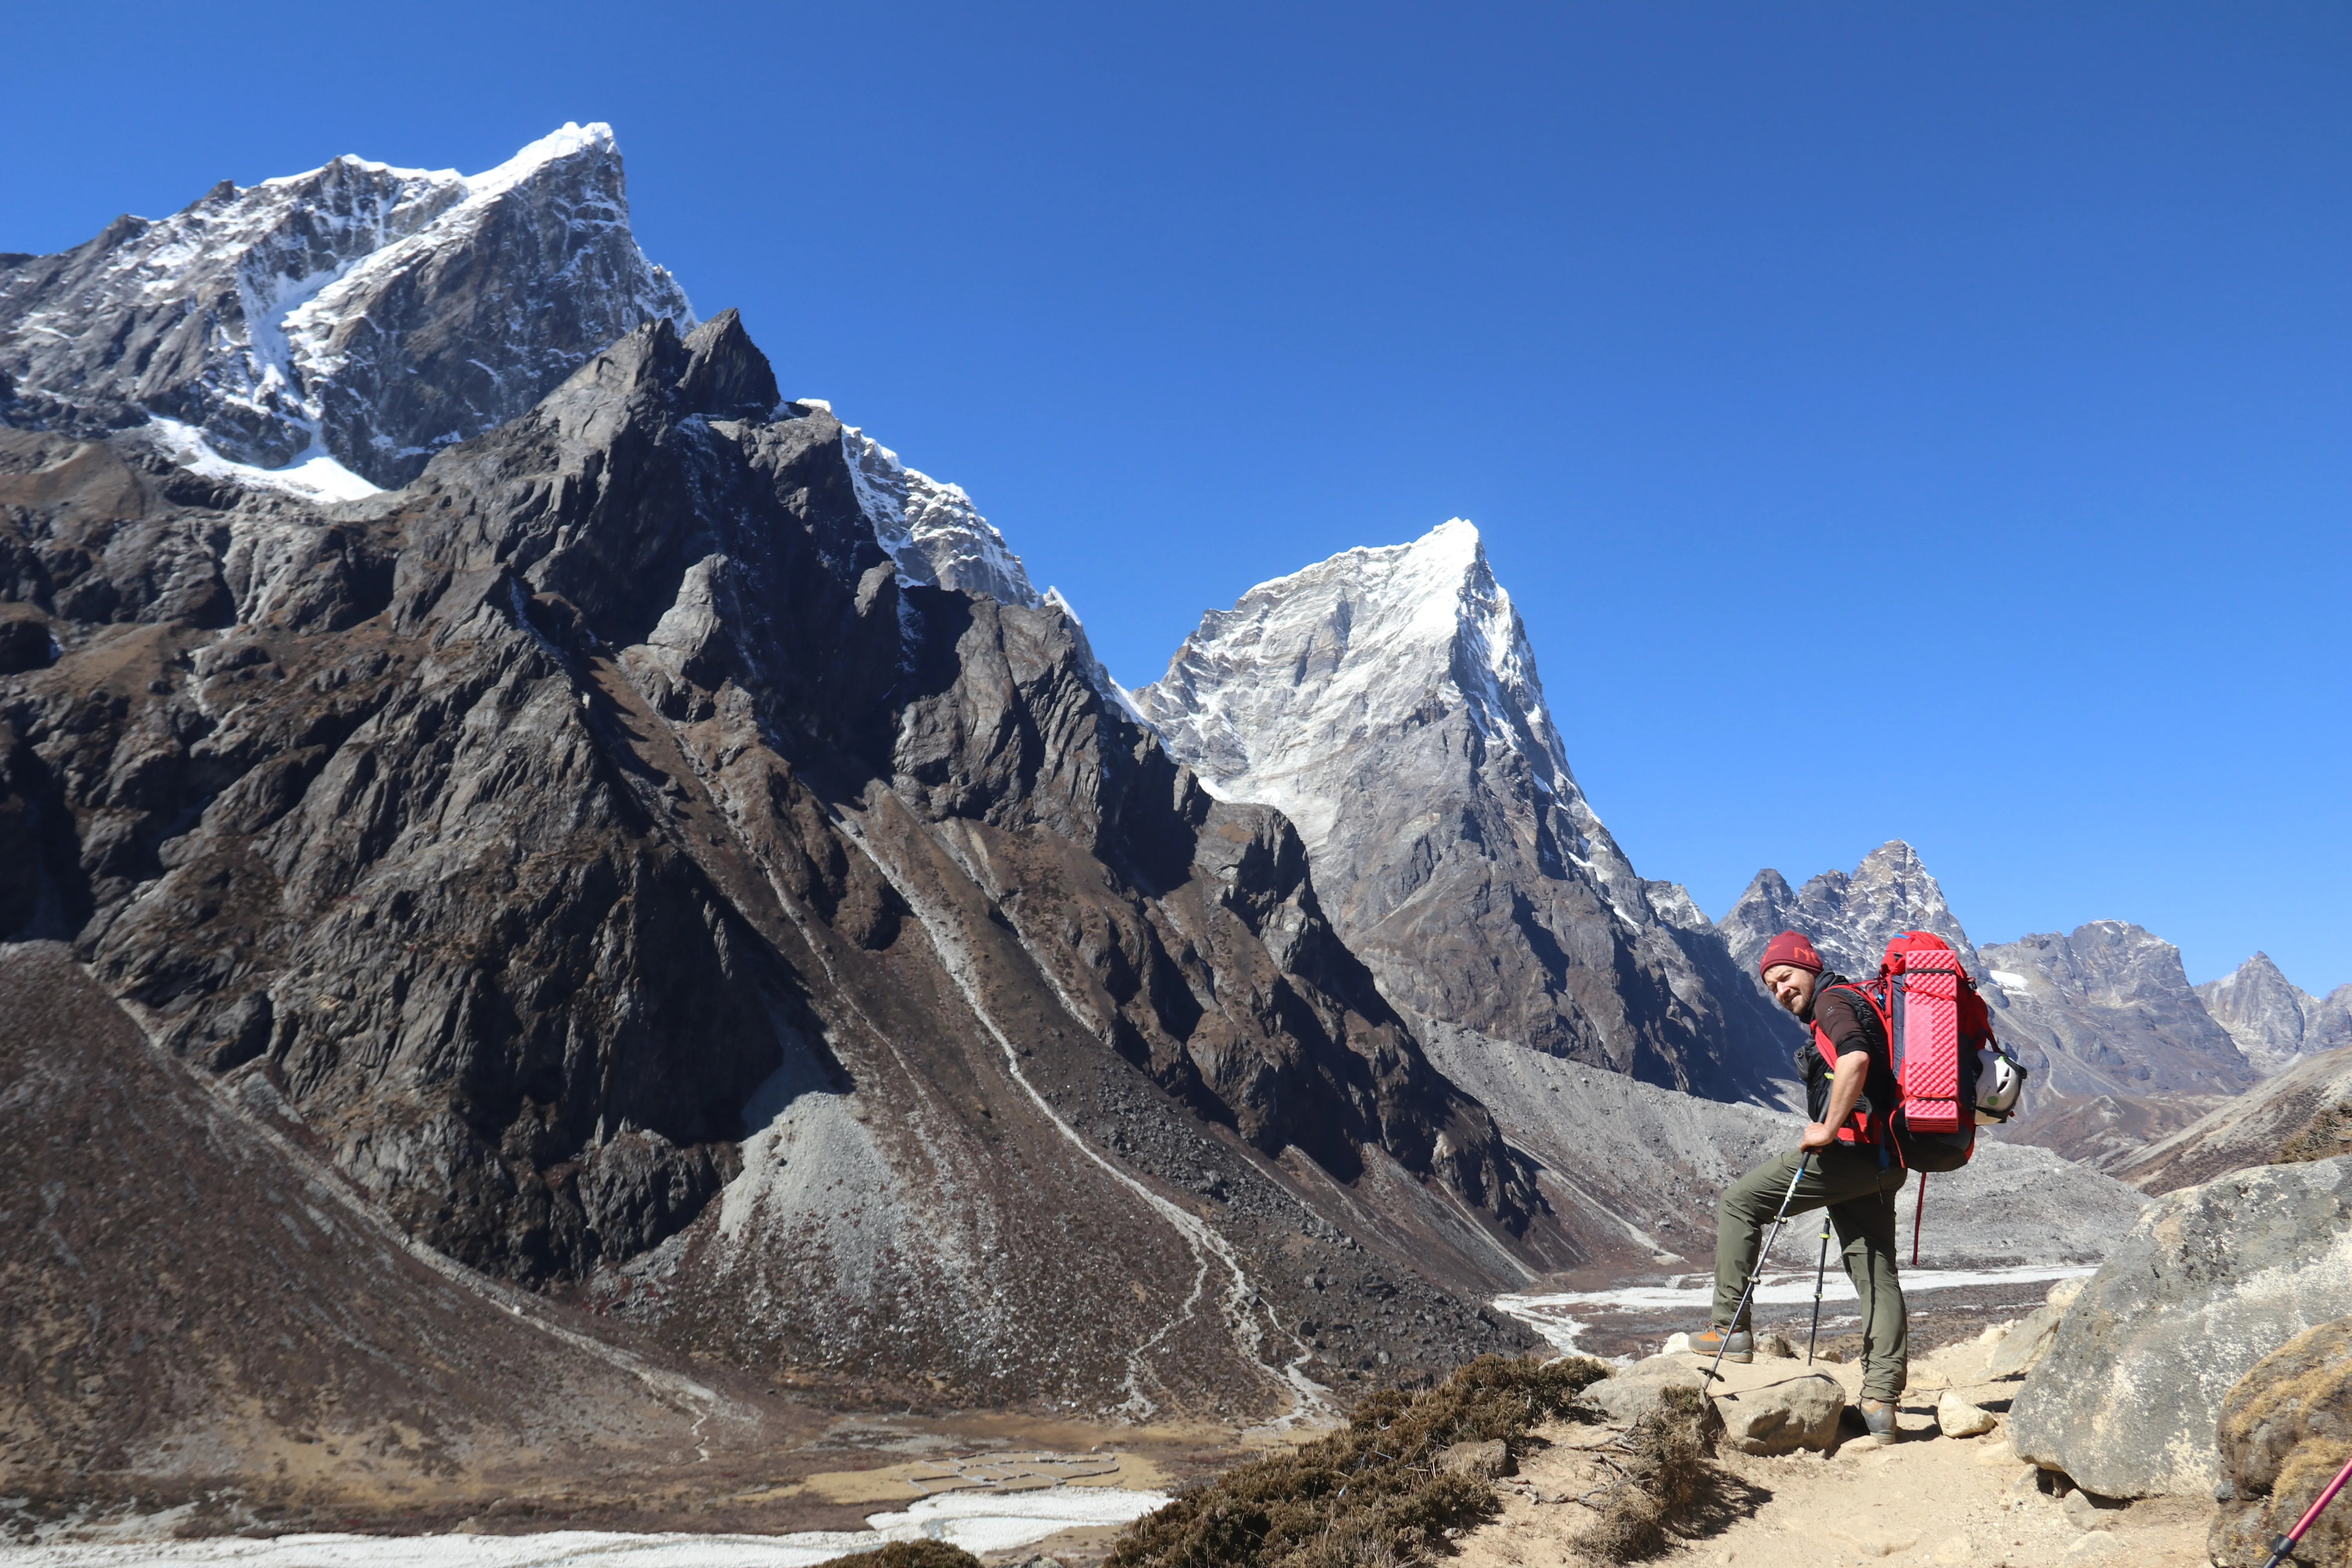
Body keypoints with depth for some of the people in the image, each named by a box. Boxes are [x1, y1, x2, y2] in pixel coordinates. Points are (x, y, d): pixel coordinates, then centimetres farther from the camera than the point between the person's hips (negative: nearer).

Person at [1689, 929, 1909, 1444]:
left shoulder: (1833, 1002, -7)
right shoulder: (1857, 1002, 25)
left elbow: (1856, 1059, -28)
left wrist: (1829, 1129, -22)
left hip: (1848, 1151, -10)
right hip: (1880, 1161, 10)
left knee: (1738, 1202, 0)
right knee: (1877, 1275, 7)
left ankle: (1731, 1327, -2)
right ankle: (1882, 1401, 6)